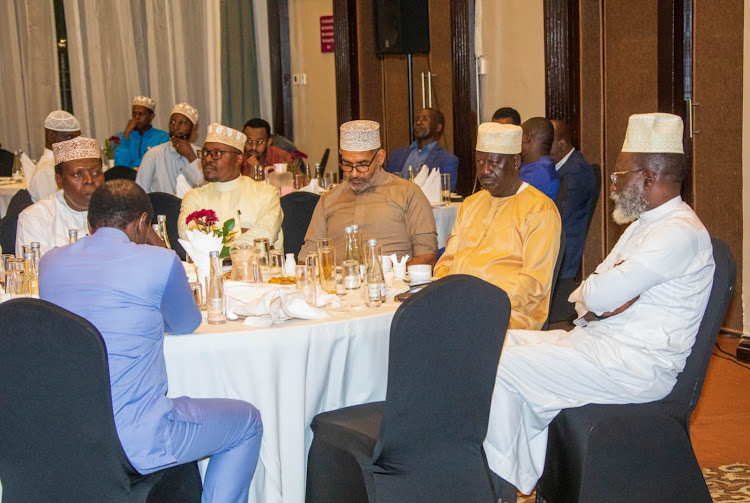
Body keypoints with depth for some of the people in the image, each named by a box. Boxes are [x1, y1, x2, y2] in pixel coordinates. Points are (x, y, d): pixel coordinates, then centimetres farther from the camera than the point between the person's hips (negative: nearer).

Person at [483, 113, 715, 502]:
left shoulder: (680, 232, -17)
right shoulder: (644, 224, 17)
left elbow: (600, 295, -23)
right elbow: (585, 296, 15)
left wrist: (595, 292, 0)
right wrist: (594, 304, -7)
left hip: (637, 364, -10)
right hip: (598, 340, 10)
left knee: (503, 368, -17)